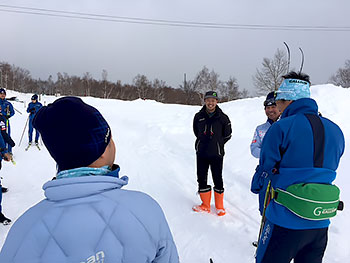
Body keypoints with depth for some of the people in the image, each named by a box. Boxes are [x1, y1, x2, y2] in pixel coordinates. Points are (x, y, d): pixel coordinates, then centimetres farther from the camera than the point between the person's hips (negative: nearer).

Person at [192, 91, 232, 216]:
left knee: (218, 179, 4)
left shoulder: (223, 118, -4)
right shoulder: (198, 116, 2)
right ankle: (205, 205, 23)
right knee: (201, 179, 8)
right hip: (201, 154, 3)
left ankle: (219, 206, 21)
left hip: (216, 154, -2)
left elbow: (227, 135, 8)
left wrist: (217, 144, 6)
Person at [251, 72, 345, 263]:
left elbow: (266, 166, -6)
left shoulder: (280, 128, -13)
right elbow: (329, 170, 15)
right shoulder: (335, 130, 6)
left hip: (286, 220, -6)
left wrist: (256, 186, 13)